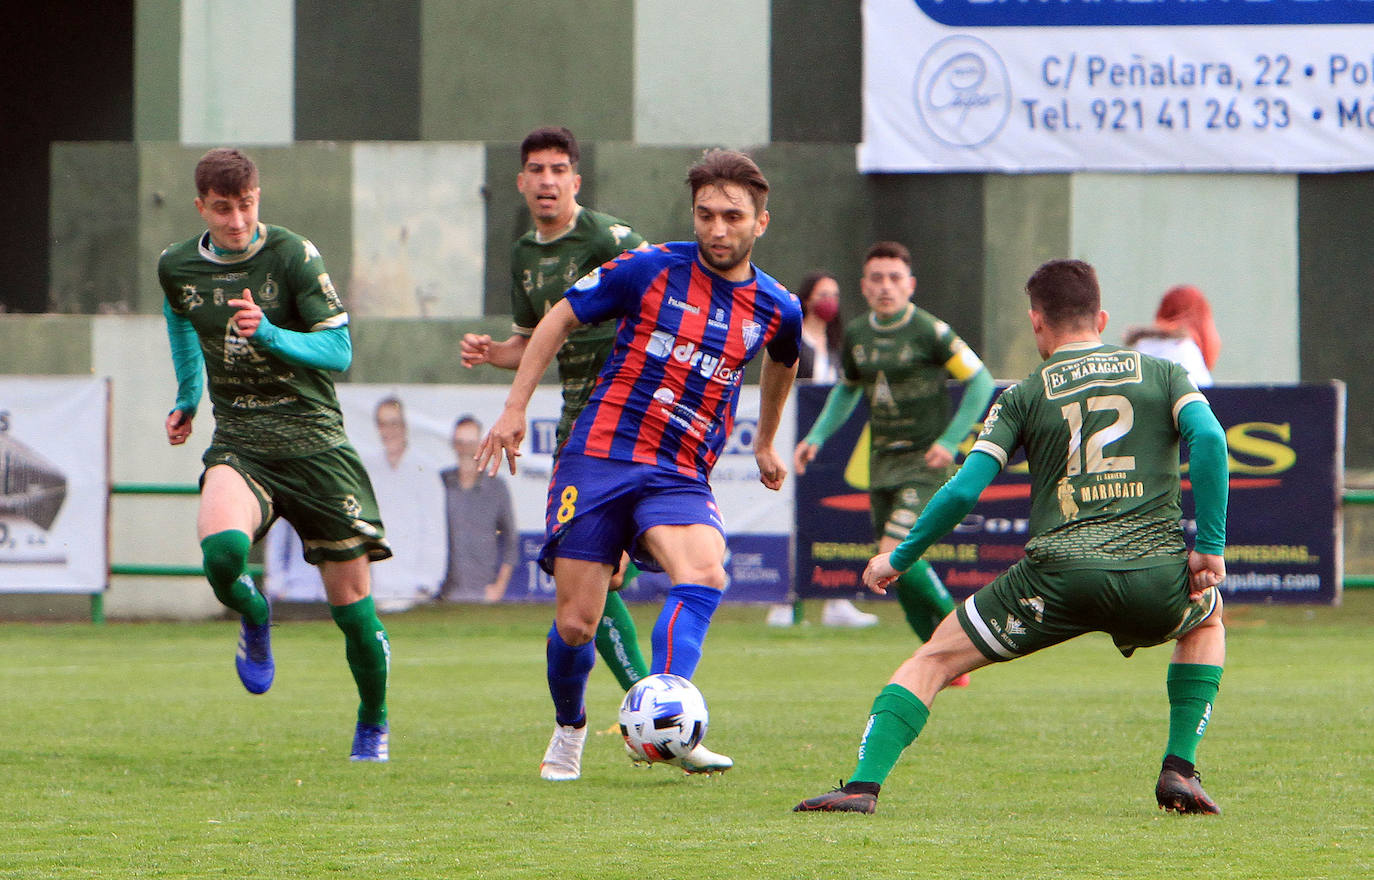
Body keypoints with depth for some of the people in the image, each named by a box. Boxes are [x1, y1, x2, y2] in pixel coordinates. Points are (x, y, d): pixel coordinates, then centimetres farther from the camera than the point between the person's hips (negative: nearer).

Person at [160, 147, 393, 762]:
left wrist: (270, 335, -25)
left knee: (350, 597, -1)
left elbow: (338, 350, -9)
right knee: (222, 550, -30)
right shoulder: (177, 268, 4)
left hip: (314, 440, -2)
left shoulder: (292, 257, -8)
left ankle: (373, 724, 23)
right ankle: (253, 618, 6)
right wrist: (187, 400, 37)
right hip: (238, 444, 2)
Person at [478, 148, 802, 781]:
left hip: (681, 477, 1)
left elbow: (782, 362, 30)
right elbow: (559, 319, 8)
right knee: (574, 626, -4)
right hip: (599, 458, -1)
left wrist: (765, 442, 42)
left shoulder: (777, 310, 5)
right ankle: (568, 731, 25)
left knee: (704, 574, -31)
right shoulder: (651, 270, -3)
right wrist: (515, 408, 5)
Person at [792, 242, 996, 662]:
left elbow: (979, 381, -7)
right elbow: (848, 389, 23)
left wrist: (950, 441, -14)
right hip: (881, 463, 6)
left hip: (923, 459, -6)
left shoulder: (930, 331, -12)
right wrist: (817, 438, 12)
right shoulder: (856, 334, 6)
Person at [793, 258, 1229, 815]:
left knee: (933, 659, 14)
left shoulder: (1024, 397, 12)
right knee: (1207, 621, 36)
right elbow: (1209, 439, -4)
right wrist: (1210, 548, 0)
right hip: (1156, 574, 2)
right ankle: (1180, 769, 20)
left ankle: (864, 785, -3)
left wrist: (898, 560, 17)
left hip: (1060, 574, -1)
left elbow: (964, 490, 4)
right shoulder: (1163, 374, 15)